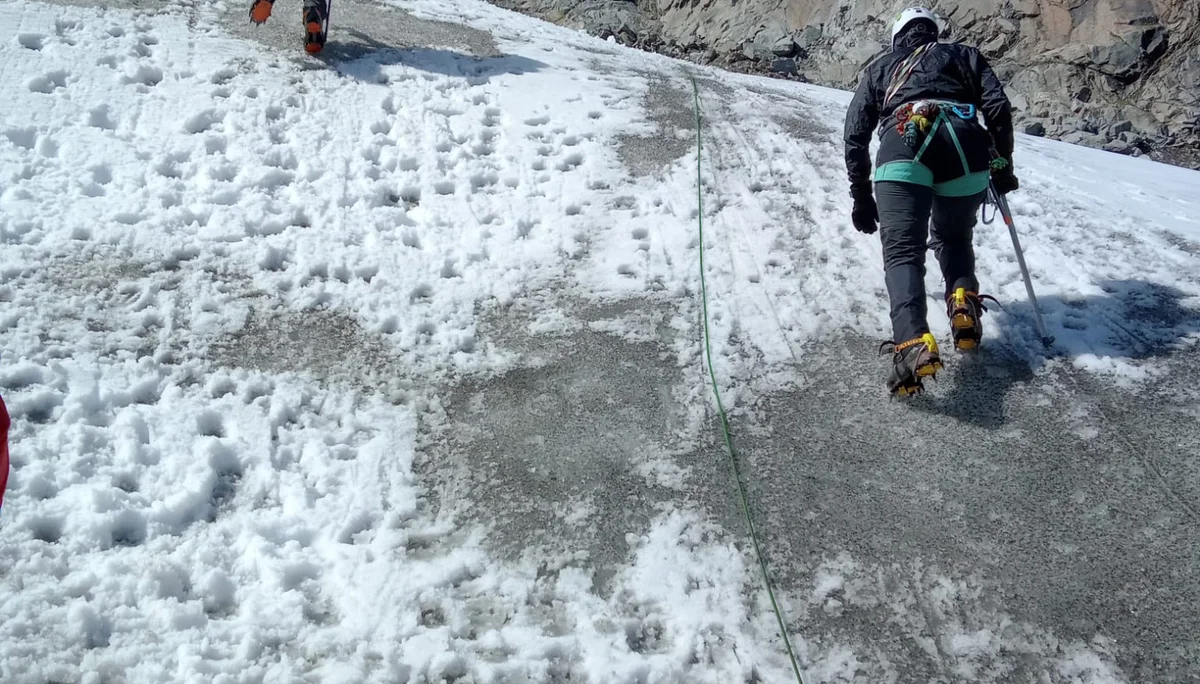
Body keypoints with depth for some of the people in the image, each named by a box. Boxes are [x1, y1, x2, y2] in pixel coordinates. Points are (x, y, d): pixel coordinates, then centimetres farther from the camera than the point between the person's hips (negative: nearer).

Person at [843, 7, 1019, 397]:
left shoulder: (880, 68, 35)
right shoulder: (963, 55, 34)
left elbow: (855, 133, 26)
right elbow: (998, 109, 18)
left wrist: (861, 196, 30)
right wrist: (1003, 166, 27)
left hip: (903, 144, -1)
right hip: (965, 146, 2)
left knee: (902, 251, -9)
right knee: (953, 238, 25)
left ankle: (914, 344, -33)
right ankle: (963, 302, -3)